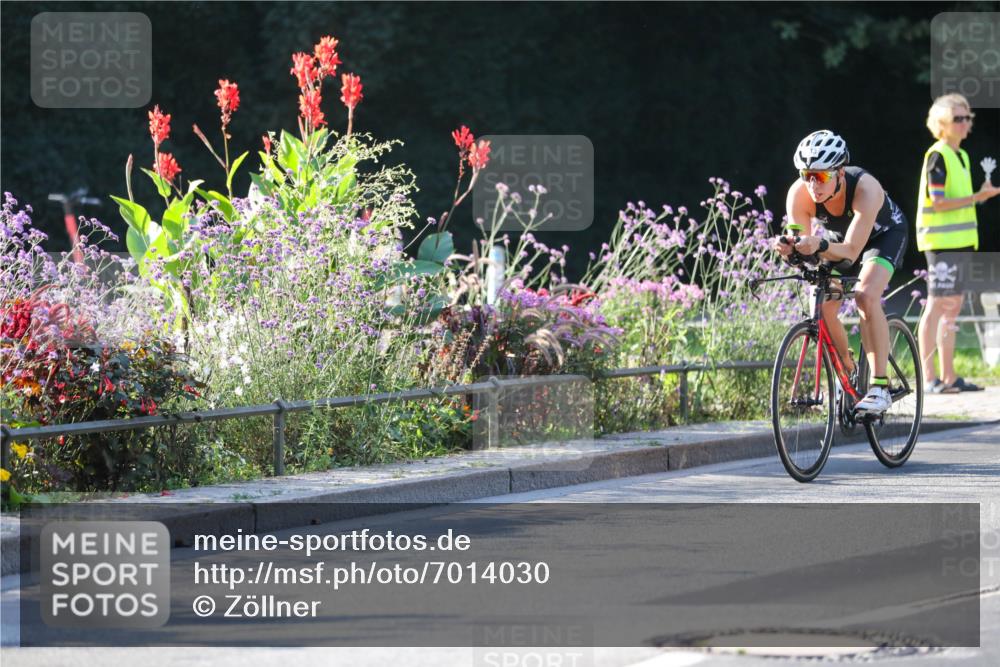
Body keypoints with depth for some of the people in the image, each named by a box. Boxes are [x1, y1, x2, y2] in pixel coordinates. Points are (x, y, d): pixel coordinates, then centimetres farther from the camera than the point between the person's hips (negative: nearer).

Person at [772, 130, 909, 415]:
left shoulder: (865, 189, -40)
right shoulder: (799, 194, -30)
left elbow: (851, 251, -43)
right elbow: (800, 243, -29)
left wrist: (820, 246, -62)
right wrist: (787, 246, -53)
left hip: (883, 233, -4)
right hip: (838, 236, 4)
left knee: (866, 296, -29)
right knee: (823, 308, -12)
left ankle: (879, 387, -26)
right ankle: (847, 376, 13)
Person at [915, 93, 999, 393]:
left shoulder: (961, 157, 17)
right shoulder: (937, 156, -11)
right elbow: (937, 202, -18)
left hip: (960, 241, 9)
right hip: (941, 241, -9)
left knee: (953, 307, 10)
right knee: (937, 305, -8)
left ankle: (948, 376, 14)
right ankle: (928, 377, -7)